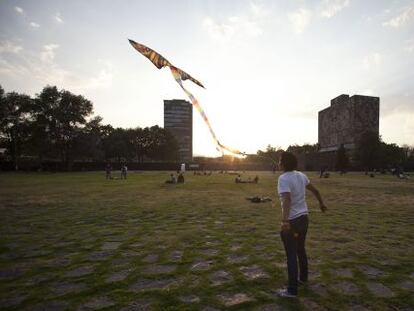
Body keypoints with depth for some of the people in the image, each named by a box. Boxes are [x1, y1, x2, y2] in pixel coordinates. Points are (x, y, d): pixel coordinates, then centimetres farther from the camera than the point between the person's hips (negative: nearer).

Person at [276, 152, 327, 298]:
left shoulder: (283, 178, -20)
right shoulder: (301, 175, 4)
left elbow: (287, 199, -34)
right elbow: (315, 190, 16)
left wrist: (285, 221, -42)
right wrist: (321, 203, 32)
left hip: (291, 221, -8)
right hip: (303, 218, 8)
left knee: (291, 255, 1)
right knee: (301, 250, 24)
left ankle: (292, 290, 10)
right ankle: (303, 277, 42)